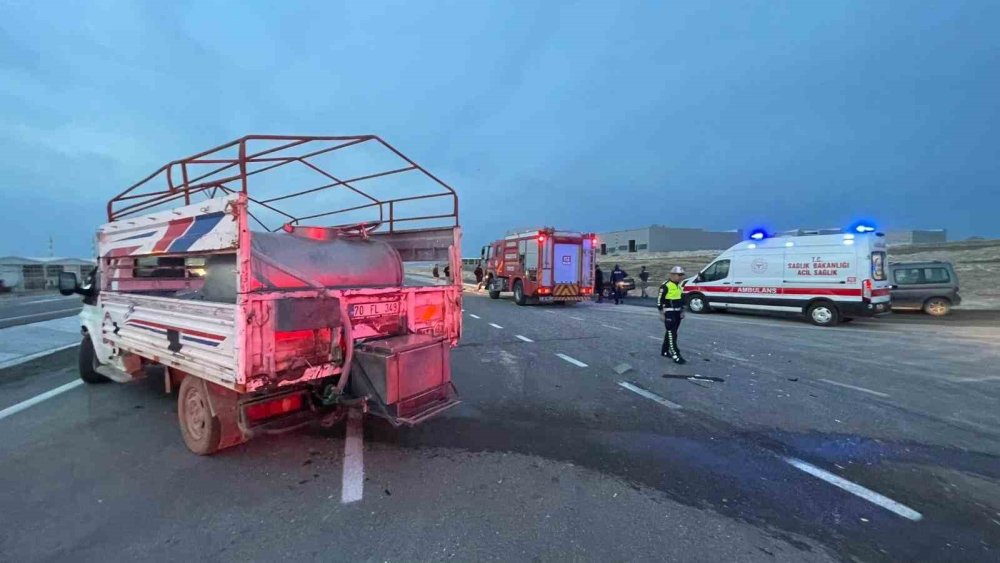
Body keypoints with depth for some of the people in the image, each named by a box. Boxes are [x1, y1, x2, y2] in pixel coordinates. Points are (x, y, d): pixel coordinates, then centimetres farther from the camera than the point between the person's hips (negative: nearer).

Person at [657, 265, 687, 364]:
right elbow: (659, 300, -15)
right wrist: (662, 313, -16)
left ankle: (664, 351, 28)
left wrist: (682, 310, 19)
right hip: (669, 313, -9)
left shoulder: (678, 286, 13)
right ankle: (676, 356, -9)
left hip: (677, 313, 9)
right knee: (672, 334, -9)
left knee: (670, 333, 16)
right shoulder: (666, 286, -15)